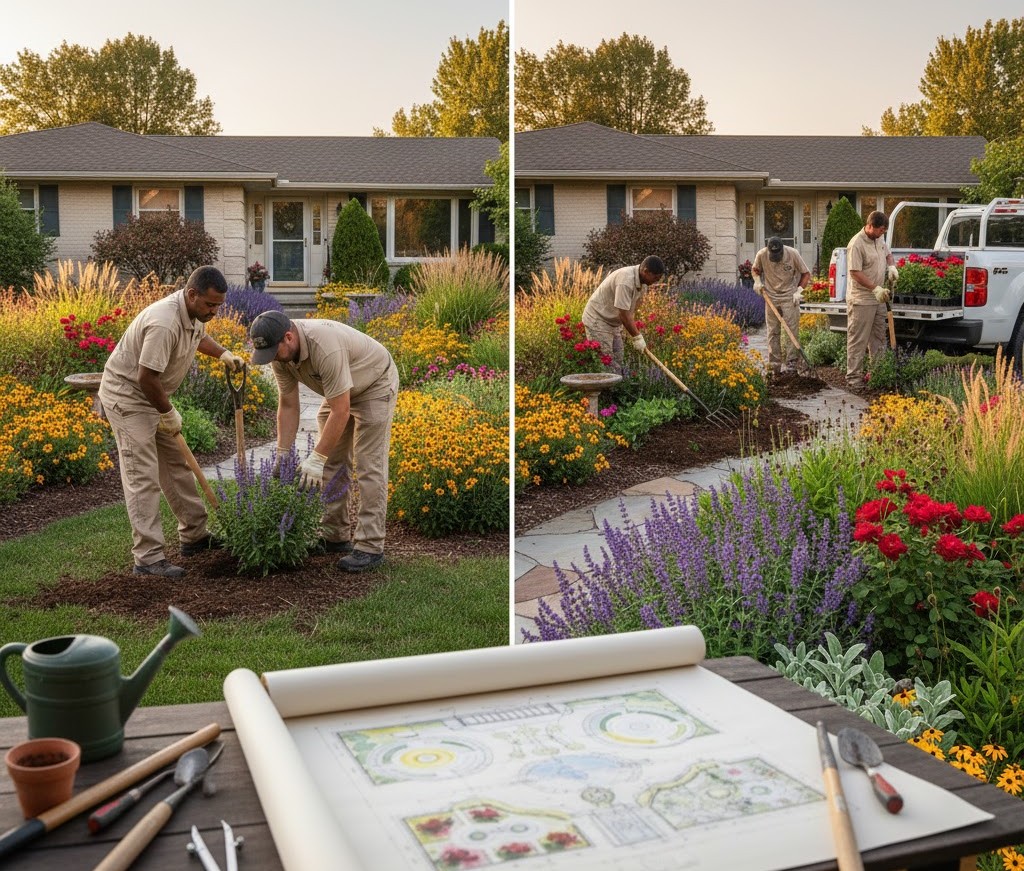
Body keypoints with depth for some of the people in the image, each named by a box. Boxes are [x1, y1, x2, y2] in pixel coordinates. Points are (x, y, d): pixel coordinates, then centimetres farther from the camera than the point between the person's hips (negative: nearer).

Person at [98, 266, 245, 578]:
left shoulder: (195, 311, -2)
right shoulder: (164, 324, -33)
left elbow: (199, 337, 22)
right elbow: (146, 377, -30)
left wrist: (224, 354, 5)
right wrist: (168, 413, -15)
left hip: (153, 395, 10)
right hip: (126, 396, -10)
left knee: (176, 463, 15)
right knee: (143, 476, -12)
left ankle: (194, 535, 27)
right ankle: (148, 558, -12)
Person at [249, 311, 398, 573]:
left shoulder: (325, 347, -40)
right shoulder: (280, 352, -15)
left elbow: (340, 411, -37)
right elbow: (288, 405, -6)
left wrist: (316, 458, -34)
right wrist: (283, 455, -9)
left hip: (375, 385, -8)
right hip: (339, 391, 8)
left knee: (369, 466, -12)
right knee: (331, 464, 7)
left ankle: (369, 546, -10)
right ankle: (334, 536, 16)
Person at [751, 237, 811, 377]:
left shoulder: (793, 254, -13)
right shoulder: (761, 255, -9)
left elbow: (806, 273, -2)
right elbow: (755, 269, 13)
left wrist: (799, 291, -11)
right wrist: (757, 282, -4)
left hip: (789, 297, -2)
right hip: (771, 296, 2)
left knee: (792, 329, -7)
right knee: (773, 332, 4)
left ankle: (793, 361, -3)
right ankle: (775, 364, 10)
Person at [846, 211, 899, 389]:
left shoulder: (879, 239, 8)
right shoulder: (856, 244, -19)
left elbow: (888, 254, 26)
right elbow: (855, 273, -22)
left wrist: (891, 266, 4)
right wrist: (875, 289, -26)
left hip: (878, 299, 9)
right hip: (861, 301, -9)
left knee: (878, 338, 16)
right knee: (858, 341, -5)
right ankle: (853, 377, -1)